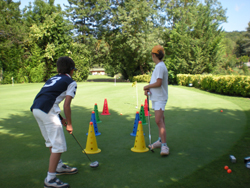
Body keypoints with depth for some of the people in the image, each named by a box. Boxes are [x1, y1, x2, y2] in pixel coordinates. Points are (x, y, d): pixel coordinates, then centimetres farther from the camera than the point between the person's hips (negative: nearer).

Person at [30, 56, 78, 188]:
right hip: (47, 111, -9)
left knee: (51, 141, 23)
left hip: (35, 108, 9)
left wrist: (60, 118, 23)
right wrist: (69, 124, 4)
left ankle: (59, 167, 39)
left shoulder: (52, 79, 26)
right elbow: (66, 105, -6)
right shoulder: (71, 82, 4)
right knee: (58, 145, 0)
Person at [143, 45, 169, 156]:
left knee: (159, 121, -18)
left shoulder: (160, 66, -15)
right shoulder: (159, 66, 15)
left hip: (160, 98, -10)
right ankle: (160, 141, 29)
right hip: (156, 97, 10)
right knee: (160, 121, 17)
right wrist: (148, 89, -1)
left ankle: (164, 146, -17)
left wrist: (147, 86, -9)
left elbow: (158, 83, -24)